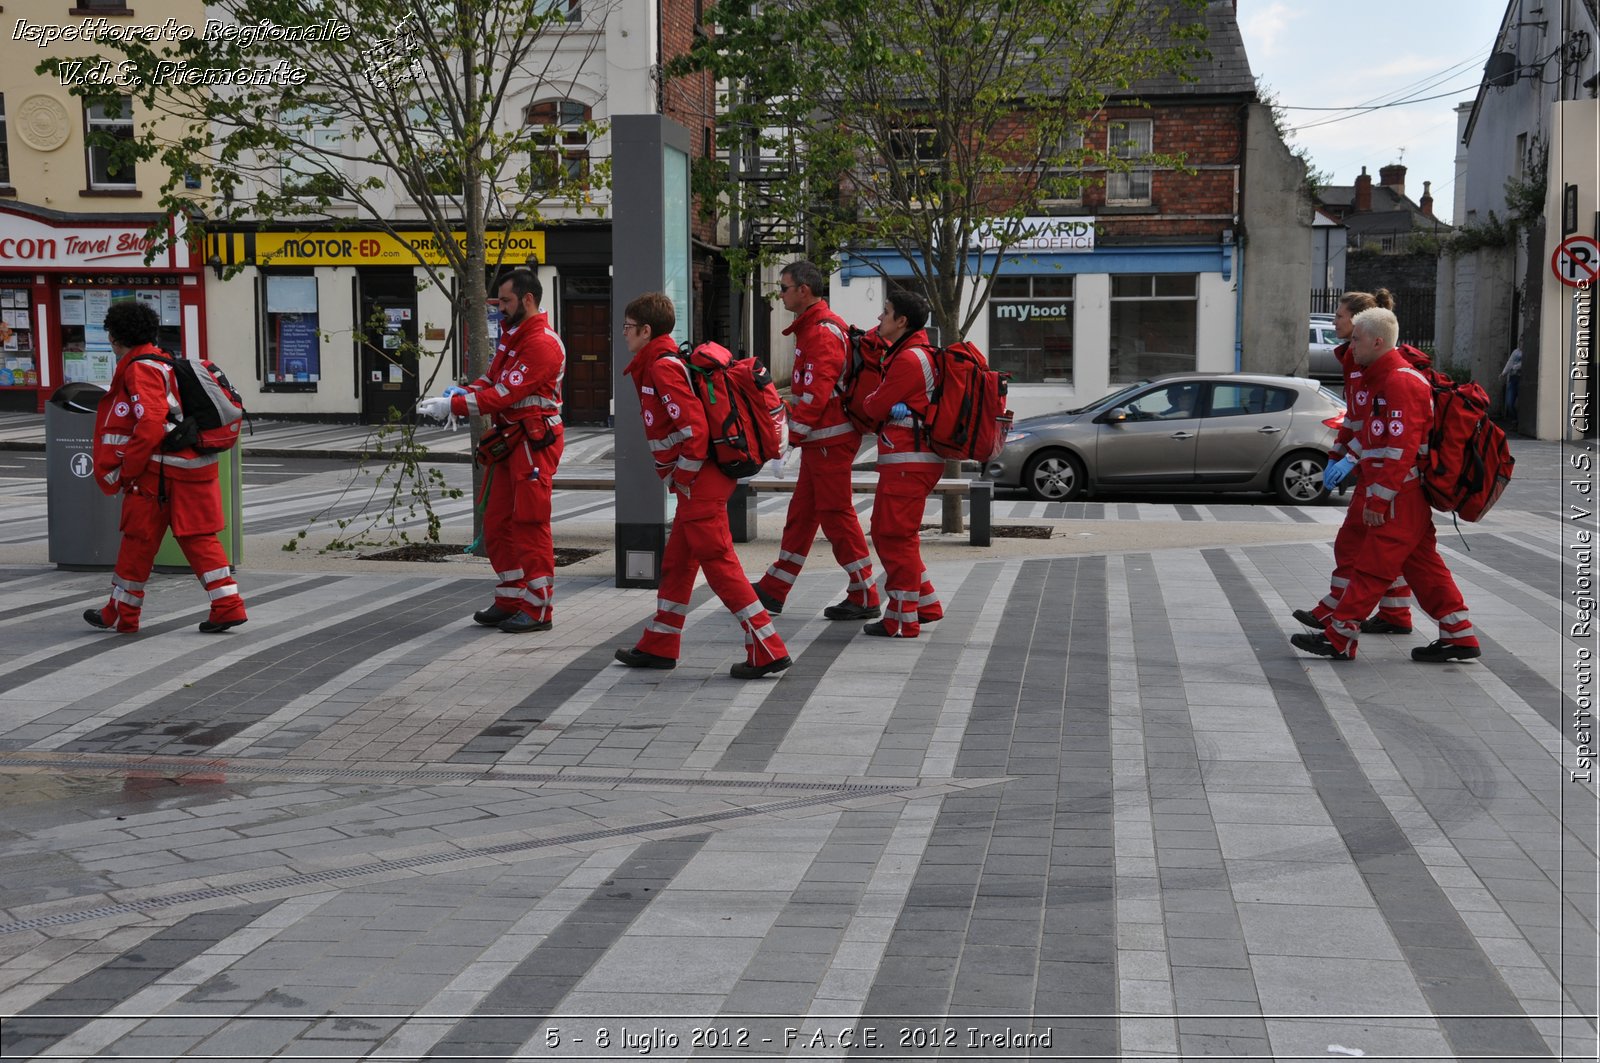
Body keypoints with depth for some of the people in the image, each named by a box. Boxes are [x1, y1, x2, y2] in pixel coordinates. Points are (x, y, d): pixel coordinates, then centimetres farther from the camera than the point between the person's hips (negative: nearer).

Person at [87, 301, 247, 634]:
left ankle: (121, 615, 14)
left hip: (158, 470, -9)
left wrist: (124, 471, -14)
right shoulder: (162, 363, 16)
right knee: (197, 537, 9)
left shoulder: (140, 370, -13)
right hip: (194, 465, 9)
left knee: (138, 539, 3)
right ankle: (228, 605, 3)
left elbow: (150, 427, -22)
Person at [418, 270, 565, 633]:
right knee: (497, 523, 12)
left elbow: (505, 394, -22)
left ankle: (538, 610, 0)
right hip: (510, 439, 10)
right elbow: (491, 380, 13)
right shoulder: (512, 334, 17)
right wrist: (450, 399, -4)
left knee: (530, 524, -6)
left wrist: (452, 407, -21)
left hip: (534, 443, -10)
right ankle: (509, 602, 21)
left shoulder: (543, 343, -17)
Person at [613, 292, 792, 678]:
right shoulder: (663, 363, 18)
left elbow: (694, 426, -23)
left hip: (700, 482, -11)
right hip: (699, 483, 11)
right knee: (676, 562, 17)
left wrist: (683, 479, -14)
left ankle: (768, 650, -10)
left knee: (718, 561, -10)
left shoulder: (663, 367, -13)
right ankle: (659, 647, 28)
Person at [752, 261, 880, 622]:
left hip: (828, 439, -11)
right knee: (802, 513, 14)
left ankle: (863, 597, 0)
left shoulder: (822, 332, -17)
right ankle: (774, 591, 22)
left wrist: (794, 432, -19)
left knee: (837, 515, -6)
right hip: (820, 438, 11)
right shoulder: (815, 326, 17)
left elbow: (817, 390, -23)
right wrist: (794, 406, 18)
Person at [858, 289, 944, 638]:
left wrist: (869, 400, 8)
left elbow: (876, 407, -12)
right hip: (909, 460, 11)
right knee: (888, 533, 18)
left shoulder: (909, 360, -17)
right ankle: (926, 605, 24)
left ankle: (903, 621, -2)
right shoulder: (914, 352, 17)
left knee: (895, 537, -7)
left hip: (907, 463, -11)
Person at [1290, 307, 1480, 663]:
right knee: (1423, 565, 11)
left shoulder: (1400, 382, -17)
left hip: (1401, 497, -10)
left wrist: (1378, 499, -22)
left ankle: (1339, 638, -2)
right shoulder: (1384, 379, 18)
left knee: (1372, 566, -5)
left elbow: (1401, 447, -23)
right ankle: (1459, 637, 14)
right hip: (1406, 497, 10)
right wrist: (1374, 493, 24)